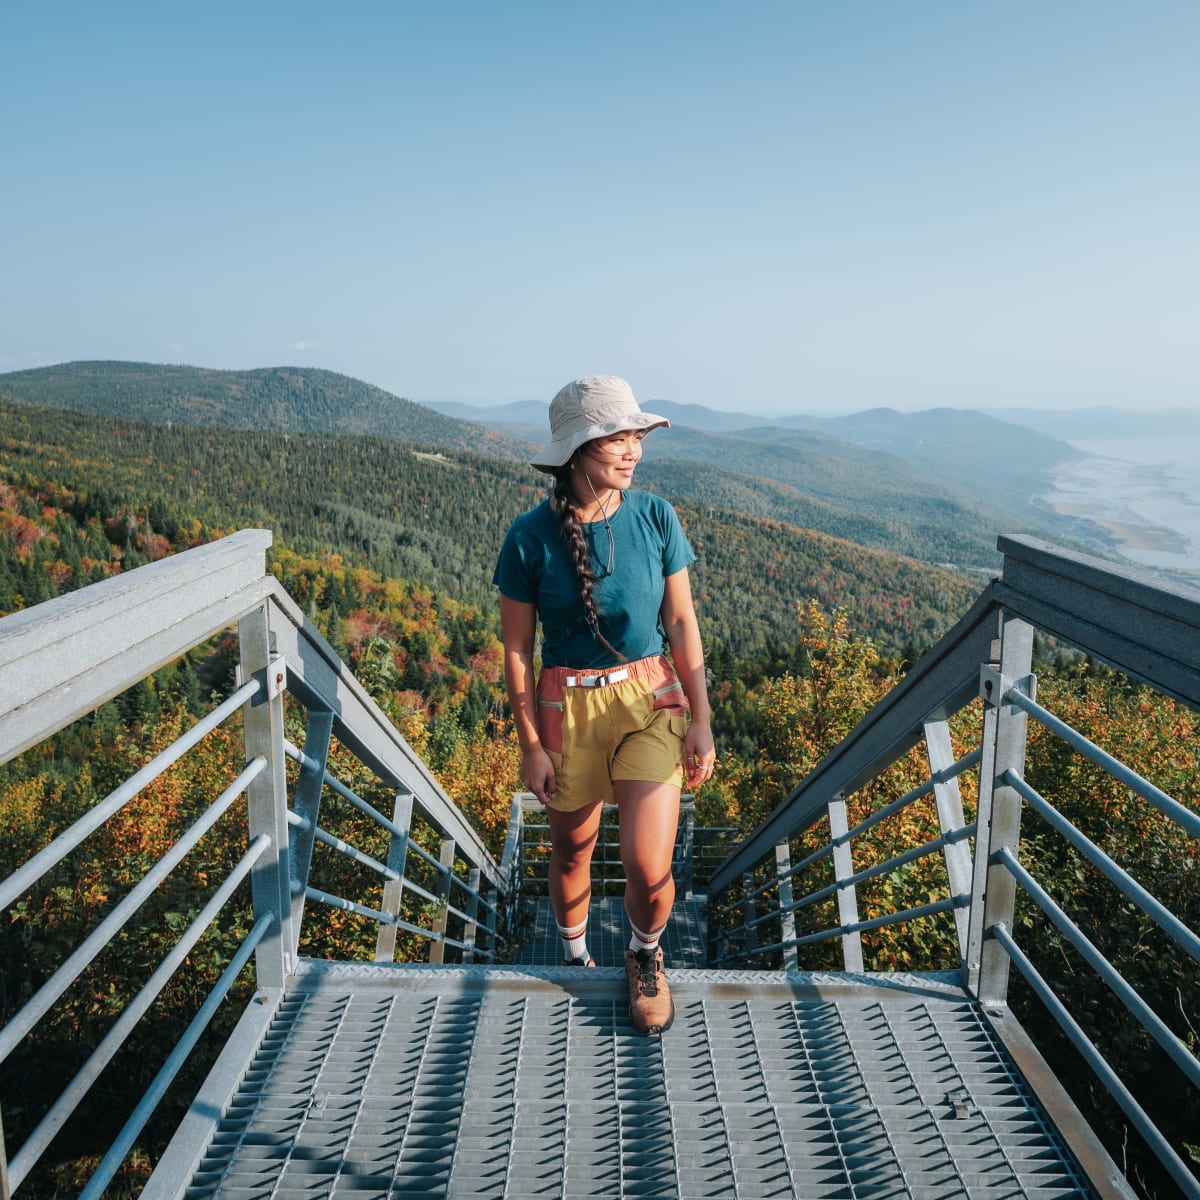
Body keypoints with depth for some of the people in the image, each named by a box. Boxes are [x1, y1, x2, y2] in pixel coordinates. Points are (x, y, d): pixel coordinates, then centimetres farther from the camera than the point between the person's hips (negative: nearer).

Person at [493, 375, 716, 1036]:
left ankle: (645, 956, 27)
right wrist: (531, 746, -4)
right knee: (570, 852, 16)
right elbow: (516, 649, -5)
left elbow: (682, 622, 0)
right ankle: (575, 958, 47)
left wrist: (700, 721, -1)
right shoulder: (529, 537, -12)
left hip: (650, 699, 1)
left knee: (649, 867, -8)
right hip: (568, 706, 0)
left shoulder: (655, 517, -7)